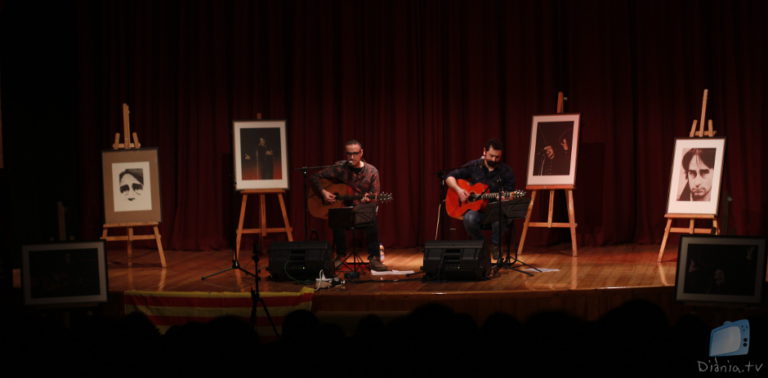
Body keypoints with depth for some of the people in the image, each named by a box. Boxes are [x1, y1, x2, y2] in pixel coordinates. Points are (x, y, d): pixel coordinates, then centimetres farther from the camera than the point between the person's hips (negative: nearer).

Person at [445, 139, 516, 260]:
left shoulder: (506, 171, 2)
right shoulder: (473, 166, 3)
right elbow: (449, 177, 6)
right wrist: (458, 189, -13)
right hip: (475, 208, 1)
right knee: (469, 218, -35)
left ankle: (494, 245, -7)